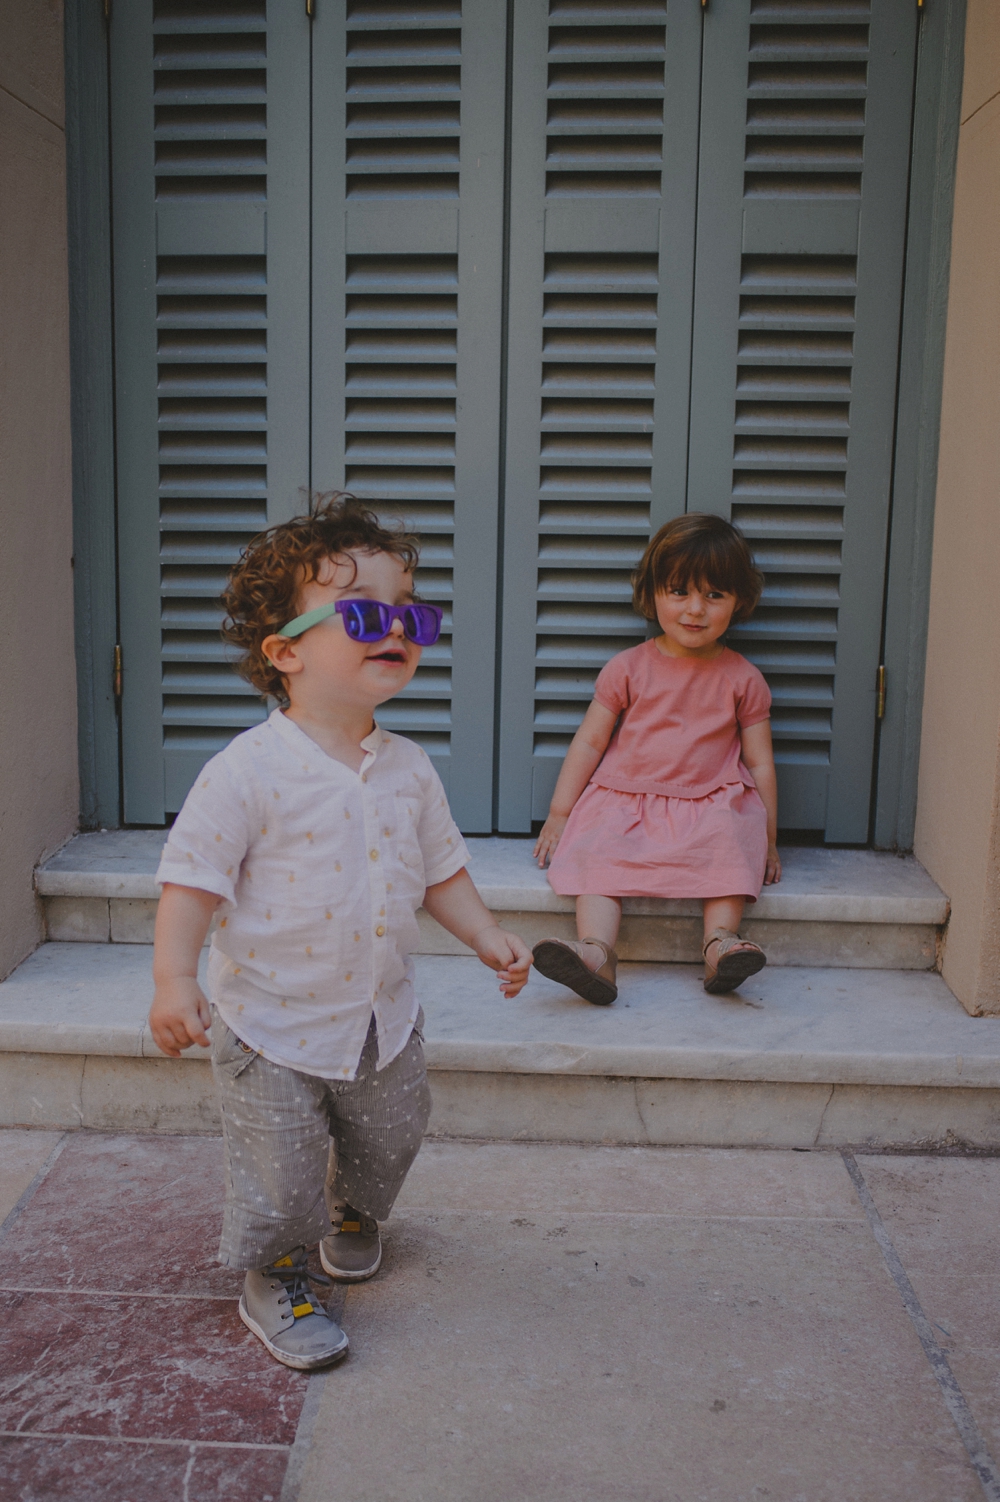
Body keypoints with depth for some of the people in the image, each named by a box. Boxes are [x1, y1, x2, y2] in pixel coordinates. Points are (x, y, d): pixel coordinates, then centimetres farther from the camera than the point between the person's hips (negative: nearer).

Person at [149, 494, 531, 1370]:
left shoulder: (409, 770, -3)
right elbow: (192, 878, -19)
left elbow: (440, 869, 9)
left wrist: (490, 940, 3)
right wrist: (175, 979, -27)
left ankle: (353, 1213, 55)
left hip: (382, 1017, 6)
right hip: (271, 1025, -5)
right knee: (280, 1177, 6)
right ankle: (271, 1279, 35)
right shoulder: (249, 771, -21)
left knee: (389, 1141, 23)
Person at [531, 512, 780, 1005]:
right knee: (597, 852, -28)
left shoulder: (742, 679, 7)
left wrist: (768, 838, 8)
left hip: (709, 804, 0)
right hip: (624, 800, 0)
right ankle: (596, 952, -44)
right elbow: (589, 743, 9)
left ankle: (721, 940, -41)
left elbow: (760, 763, 11)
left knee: (731, 845, -31)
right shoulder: (627, 669, 7)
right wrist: (559, 813, 6)